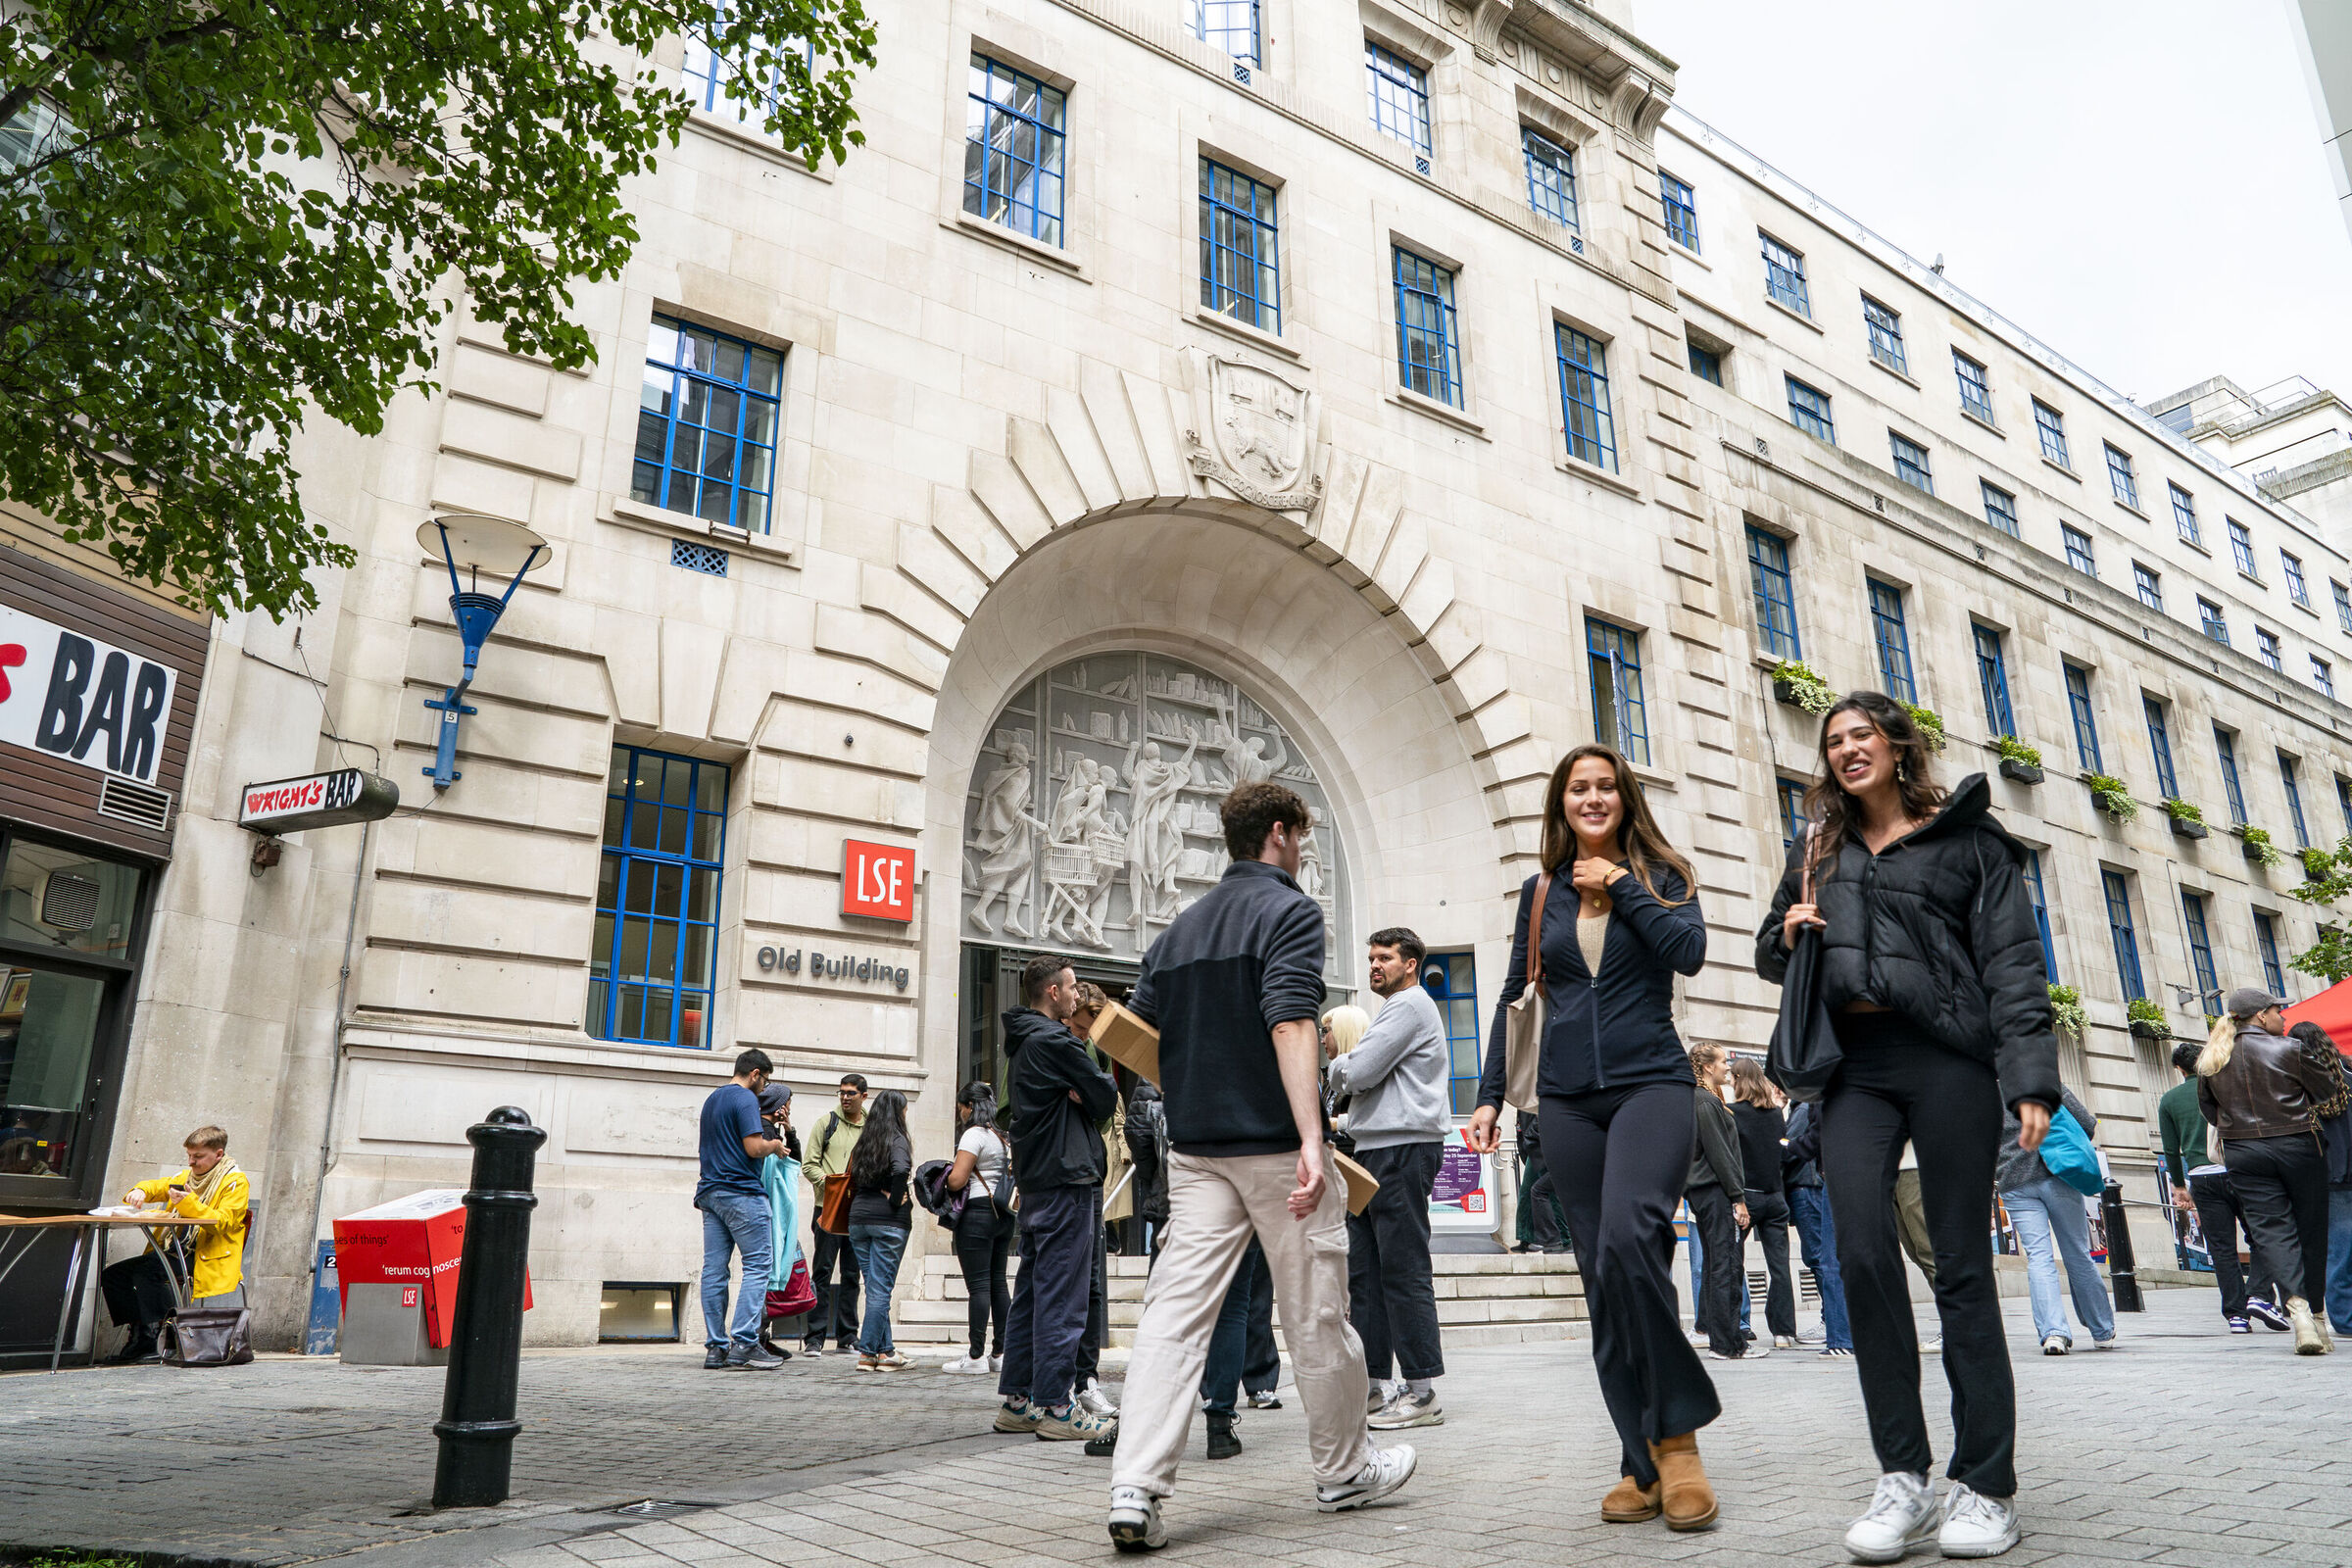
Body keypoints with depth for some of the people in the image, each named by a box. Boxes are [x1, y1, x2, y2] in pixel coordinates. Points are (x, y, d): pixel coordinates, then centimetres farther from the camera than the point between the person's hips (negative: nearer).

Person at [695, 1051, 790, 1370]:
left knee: (714, 1268, 6)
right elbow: (754, 1148, -16)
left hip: (710, 1192, 9)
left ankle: (715, 1347, 7)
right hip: (741, 1193, -9)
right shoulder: (745, 1098, -8)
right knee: (758, 1263, -6)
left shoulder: (712, 1098, 20)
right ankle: (743, 1344, -11)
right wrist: (775, 1145, 3)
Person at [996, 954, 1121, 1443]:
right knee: (1062, 1296, -6)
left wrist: (1078, 1093, -5)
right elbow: (1106, 1096, -12)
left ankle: (1018, 1399, 18)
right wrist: (1096, 1087, 8)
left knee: (1033, 1290, 13)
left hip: (1035, 1180, 10)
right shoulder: (1054, 1041, -14)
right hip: (1066, 1180, -10)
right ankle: (1056, 1406, -2)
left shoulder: (1025, 1042, 18)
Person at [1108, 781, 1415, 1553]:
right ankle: (1344, 1471, 25)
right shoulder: (1289, 910, -6)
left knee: (1176, 1309, 0)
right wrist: (1311, 1139, -28)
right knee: (1318, 1315, 9)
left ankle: (1136, 1488, -10)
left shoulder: (1179, 927, 14)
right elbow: (1290, 1025, -21)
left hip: (1195, 1149, 6)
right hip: (1275, 1144, -5)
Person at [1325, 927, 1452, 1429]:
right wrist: (1341, 1066, 8)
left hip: (1402, 1148, -10)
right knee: (1363, 1270, 9)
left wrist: (1334, 1065, 5)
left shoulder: (1410, 1004, -7)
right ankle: (1372, 1382, 13)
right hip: (1376, 1150, 10)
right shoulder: (1397, 1009, 26)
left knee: (1403, 1269, -9)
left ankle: (1422, 1391, -5)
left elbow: (1358, 1073, -15)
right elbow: (1363, 1082, 26)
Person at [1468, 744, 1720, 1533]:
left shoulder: (1661, 875, 8)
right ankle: (1643, 1464, 10)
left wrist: (1621, 886, -4)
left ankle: (1677, 1433, -9)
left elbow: (1690, 951, -10)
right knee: (1603, 1281, 2)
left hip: (1652, 1082, -3)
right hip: (1568, 1099, 3)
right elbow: (1513, 1000, 15)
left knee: (1627, 1240, -26)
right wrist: (1489, 1097, 9)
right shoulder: (1540, 892, 14)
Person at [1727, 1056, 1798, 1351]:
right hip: (1775, 1195, 4)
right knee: (1779, 1265, 4)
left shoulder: (1732, 1112, -9)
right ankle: (1784, 1332, 3)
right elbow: (1785, 1149, 15)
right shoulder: (1777, 1112, 6)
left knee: (1733, 1262, 4)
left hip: (1747, 1194, -4)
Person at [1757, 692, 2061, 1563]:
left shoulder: (1967, 837, 9)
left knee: (1962, 1262, -1)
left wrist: (2029, 1076, -10)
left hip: (1947, 1056, -3)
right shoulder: (1817, 849, 20)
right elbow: (1772, 951, 28)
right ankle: (1903, 1478, -2)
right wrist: (1786, 934, 4)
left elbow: (2013, 961, 1)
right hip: (1852, 1066, 3)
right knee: (1862, 1250, -11)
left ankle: (1985, 1484, 9)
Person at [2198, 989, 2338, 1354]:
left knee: (2270, 1229, -3)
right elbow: (2329, 1090, 1)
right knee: (2311, 1230, 10)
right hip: (2296, 1146, -2)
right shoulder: (2289, 1050, -8)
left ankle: (2296, 1305, -24)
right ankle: (2317, 1315, 17)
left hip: (2242, 1154, 2)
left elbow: (2208, 1108, 13)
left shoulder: (2211, 1059, 4)